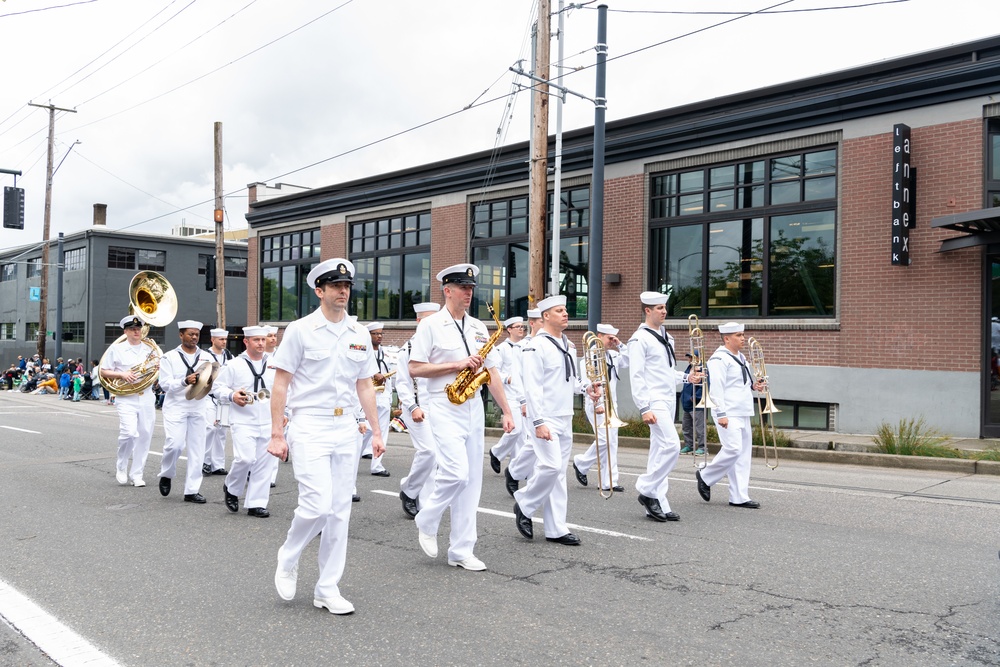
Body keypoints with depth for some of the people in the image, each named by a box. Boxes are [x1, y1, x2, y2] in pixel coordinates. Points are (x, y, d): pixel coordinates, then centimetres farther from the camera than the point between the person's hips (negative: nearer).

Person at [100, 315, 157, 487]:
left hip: (146, 398, 4)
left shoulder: (150, 349, 12)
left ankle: (136, 474, 16)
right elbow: (104, 372, 3)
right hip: (126, 398, -4)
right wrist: (122, 374, -13)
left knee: (145, 436, 3)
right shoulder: (116, 349, 3)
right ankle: (121, 466, 8)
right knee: (129, 432, -18)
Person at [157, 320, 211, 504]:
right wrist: (185, 381, -25)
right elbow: (165, 384, -8)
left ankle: (192, 490, 9)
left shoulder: (206, 357, 9)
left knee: (196, 449, 2)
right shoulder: (169, 357, 1)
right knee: (174, 445, -14)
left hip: (198, 408, 3)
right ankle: (166, 475, 16)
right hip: (176, 407, -3)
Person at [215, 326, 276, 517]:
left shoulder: (273, 365, 10)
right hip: (243, 421, -4)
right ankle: (231, 488, 13)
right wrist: (232, 396, -17)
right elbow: (217, 388, 1)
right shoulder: (234, 365, -1)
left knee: (263, 463, 4)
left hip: (268, 422, 4)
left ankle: (256, 504, 12)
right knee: (245, 458, -16)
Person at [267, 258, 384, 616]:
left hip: (346, 428, 5)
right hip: (309, 427, -5)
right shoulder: (300, 330, -3)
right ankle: (288, 558, 15)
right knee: (318, 504, -14)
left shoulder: (360, 335, 10)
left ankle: (327, 589, 17)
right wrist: (277, 435, -8)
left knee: (340, 511, 6)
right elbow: (280, 384, -3)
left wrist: (376, 431, 10)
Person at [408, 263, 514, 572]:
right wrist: (457, 365, -15)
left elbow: (491, 372, 13)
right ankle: (426, 522, 11)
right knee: (456, 473, -17)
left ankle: (462, 551, 13)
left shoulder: (478, 327, 13)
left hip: (473, 408, 6)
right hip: (445, 408, -6)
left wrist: (507, 412, 6)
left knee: (472, 480, 5)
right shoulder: (430, 325, -4)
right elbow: (414, 369, -9)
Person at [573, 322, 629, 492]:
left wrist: (620, 345, 0)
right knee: (604, 439, -14)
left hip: (611, 404, 7)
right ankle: (581, 463, 10)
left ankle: (608, 482, 7)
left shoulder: (613, 355, 15)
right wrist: (596, 404, -17)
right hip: (596, 404, -7)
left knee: (612, 442, 4)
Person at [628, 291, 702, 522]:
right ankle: (647, 491, -4)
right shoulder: (640, 339, -9)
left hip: (669, 400, 9)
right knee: (672, 445, -17)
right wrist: (644, 408, -19)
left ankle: (657, 505, 13)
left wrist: (687, 377, 9)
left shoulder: (667, 337, 17)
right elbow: (637, 376, -14)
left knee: (660, 450, 9)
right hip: (654, 401, -8)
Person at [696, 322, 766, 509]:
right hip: (729, 414, -9)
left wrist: (753, 385, 9)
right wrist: (721, 414, -22)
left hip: (743, 413, 9)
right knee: (733, 449, -17)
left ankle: (739, 497, 10)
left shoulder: (740, 357, 18)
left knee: (743, 453, 6)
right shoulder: (719, 359, -12)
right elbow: (716, 388, -18)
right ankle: (705, 476, 6)